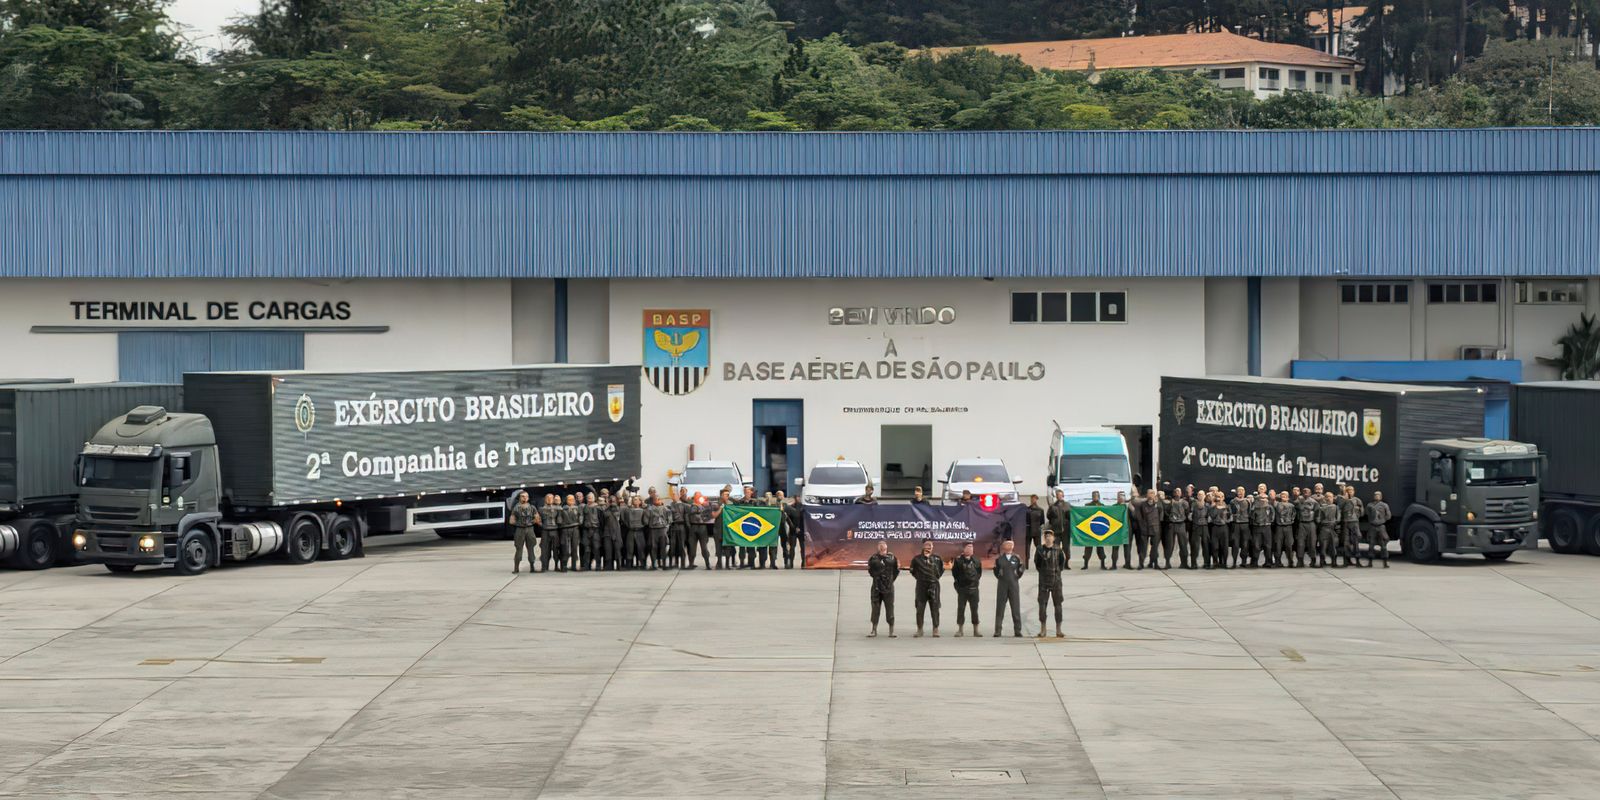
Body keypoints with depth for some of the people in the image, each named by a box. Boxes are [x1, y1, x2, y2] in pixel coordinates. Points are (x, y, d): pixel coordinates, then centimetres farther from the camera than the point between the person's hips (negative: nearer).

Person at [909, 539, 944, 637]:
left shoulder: (937, 559, 5)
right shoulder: (917, 559, 0)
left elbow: (941, 570, 20)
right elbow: (913, 571, 13)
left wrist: (937, 577, 11)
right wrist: (919, 578, 9)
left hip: (934, 586, 1)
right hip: (921, 586, -1)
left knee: (935, 608, 1)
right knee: (920, 608, -1)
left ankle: (936, 629, 6)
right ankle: (919, 630, 6)